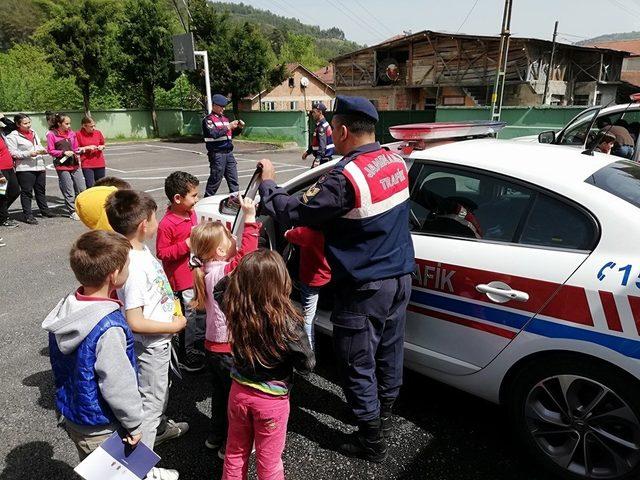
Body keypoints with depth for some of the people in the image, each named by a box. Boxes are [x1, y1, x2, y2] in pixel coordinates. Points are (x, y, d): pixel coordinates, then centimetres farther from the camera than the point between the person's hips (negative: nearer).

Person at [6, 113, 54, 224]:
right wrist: (28, 154, -20)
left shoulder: (34, 133, 15)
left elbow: (39, 146, 28)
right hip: (25, 169, -6)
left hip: (39, 166, 7)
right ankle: (28, 215, 4)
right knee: (26, 192, -2)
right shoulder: (13, 136, -6)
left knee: (41, 190, 16)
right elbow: (13, 153, -12)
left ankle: (44, 210, 30)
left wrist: (42, 150, 6)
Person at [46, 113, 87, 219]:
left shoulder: (71, 133, 9)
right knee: (69, 191, 1)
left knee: (82, 189, 4)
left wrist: (80, 149, -4)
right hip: (62, 166, -5)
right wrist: (64, 152, -16)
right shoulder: (52, 134, -4)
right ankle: (72, 212, 12)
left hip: (75, 164, 5)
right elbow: (51, 151, -5)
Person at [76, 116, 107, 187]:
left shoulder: (98, 133, 4)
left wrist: (101, 147, -4)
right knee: (90, 186, -7)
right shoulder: (78, 134, -5)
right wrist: (87, 148, -14)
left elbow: (103, 145, 18)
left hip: (99, 163, 3)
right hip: (86, 164, -3)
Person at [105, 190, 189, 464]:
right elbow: (135, 322, -30)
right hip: (149, 347, -9)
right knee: (150, 403, 8)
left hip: (159, 342, 9)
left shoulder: (140, 249, -3)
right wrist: (174, 326, -20)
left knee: (160, 390, 31)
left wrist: (169, 305, 8)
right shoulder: (134, 267, -32)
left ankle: (159, 426, 55)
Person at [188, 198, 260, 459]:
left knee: (220, 393, 23)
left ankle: (216, 436, 39)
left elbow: (240, 255, 12)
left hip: (214, 346, 9)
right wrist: (250, 218, -32)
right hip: (228, 349, -9)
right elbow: (246, 252, -34)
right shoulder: (223, 271, -24)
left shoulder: (207, 270, 2)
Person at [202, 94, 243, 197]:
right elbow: (213, 134, -20)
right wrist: (228, 127, -18)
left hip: (229, 153, 7)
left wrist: (238, 128, 5)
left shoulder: (225, 119, 17)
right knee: (215, 179, -2)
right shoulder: (208, 120, -5)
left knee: (233, 179, 7)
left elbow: (231, 135, 23)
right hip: (217, 154, -7)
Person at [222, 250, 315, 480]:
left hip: (239, 392, 4)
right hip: (271, 400, -3)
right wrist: (299, 336, -2)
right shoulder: (287, 323, -29)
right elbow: (307, 365, -16)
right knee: (269, 460, 19)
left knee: (235, 452, 25)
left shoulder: (235, 309, -19)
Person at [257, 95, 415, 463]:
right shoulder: (396, 162, 1)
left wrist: (268, 183, -1)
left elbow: (294, 213, -19)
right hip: (400, 278, 8)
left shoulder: (346, 178, -25)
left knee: (359, 365, 10)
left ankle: (372, 440, 26)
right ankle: (385, 415, 46)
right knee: (390, 350, 24)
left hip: (364, 289, -8)